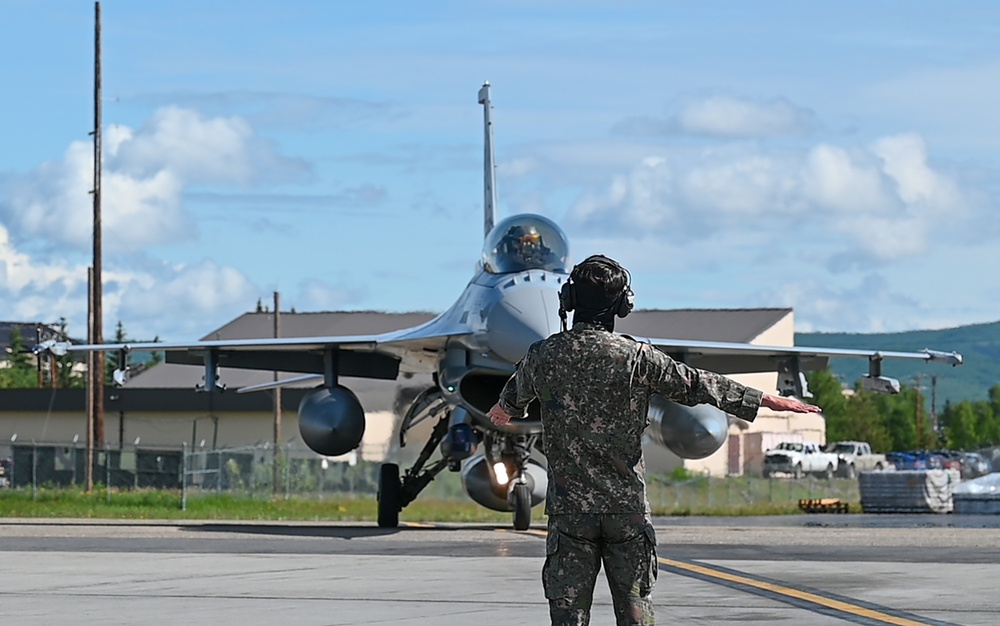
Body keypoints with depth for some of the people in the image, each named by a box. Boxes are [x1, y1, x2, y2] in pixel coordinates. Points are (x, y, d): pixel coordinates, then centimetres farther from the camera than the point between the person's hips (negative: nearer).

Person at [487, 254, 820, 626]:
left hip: (569, 508, 1)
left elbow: (516, 394, 22)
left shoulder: (542, 356, 0)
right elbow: (696, 385, 2)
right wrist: (766, 400, 13)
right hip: (628, 506, -1)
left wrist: (503, 411, 48)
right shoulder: (636, 357, -6)